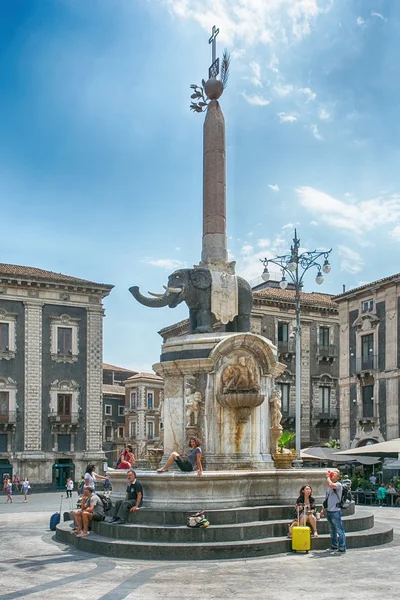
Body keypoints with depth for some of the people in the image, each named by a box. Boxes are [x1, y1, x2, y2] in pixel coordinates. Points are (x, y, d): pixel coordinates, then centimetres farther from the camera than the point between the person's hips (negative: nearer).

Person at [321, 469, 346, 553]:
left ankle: (342, 547, 0)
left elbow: (330, 484, -31)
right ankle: (334, 546, 25)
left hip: (335, 511, -8)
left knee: (339, 530, -4)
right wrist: (323, 509, 17)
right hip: (328, 511, 8)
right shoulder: (330, 486, 16)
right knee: (332, 530, 16)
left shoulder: (338, 485, -10)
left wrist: (328, 477, -14)